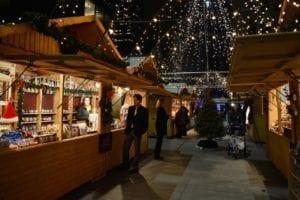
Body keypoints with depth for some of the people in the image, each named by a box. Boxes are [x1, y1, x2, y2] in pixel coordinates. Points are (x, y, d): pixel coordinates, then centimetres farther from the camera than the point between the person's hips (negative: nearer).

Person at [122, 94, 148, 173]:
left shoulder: (144, 110, -4)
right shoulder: (131, 108, 10)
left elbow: (145, 123, -4)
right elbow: (128, 120, 13)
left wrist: (142, 132, -12)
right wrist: (126, 129, 3)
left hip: (137, 132, -5)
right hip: (129, 131, 5)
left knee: (137, 150, 5)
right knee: (125, 148, 7)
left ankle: (134, 167, 15)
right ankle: (126, 165, 22)